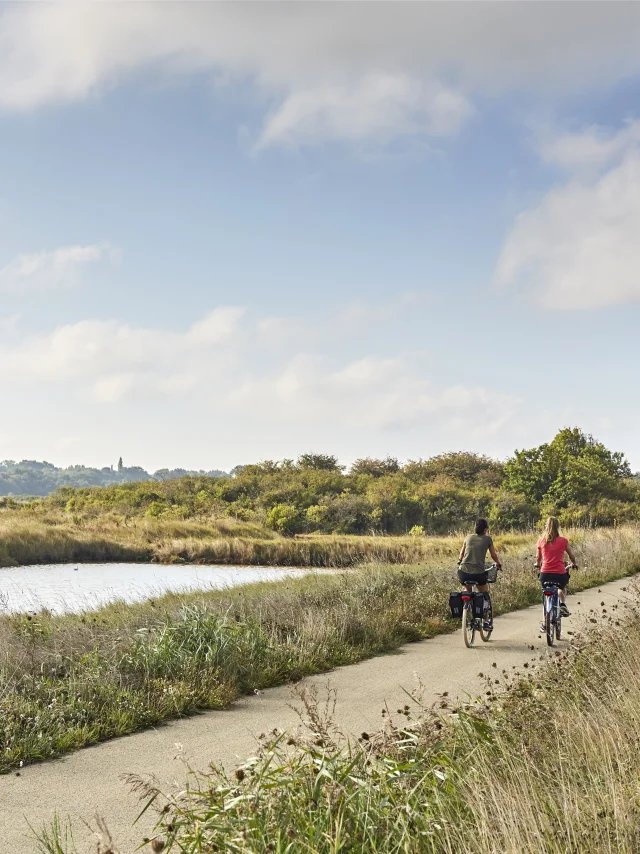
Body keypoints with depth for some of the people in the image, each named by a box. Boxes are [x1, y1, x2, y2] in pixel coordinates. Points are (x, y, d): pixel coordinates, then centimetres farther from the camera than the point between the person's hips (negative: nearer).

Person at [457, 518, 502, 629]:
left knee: (468, 592, 31)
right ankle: (484, 622, 16)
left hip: (463, 573, 3)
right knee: (484, 595, 21)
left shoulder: (469, 537, 14)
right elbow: (494, 555, 16)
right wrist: (499, 564, 36)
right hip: (478, 574, -3)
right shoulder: (487, 539, 5)